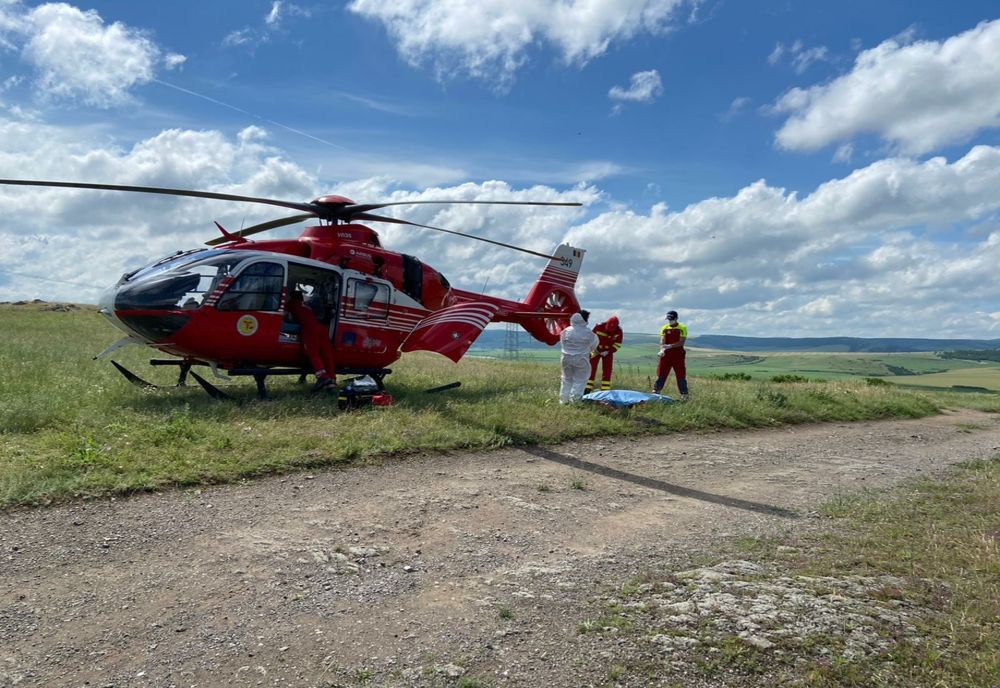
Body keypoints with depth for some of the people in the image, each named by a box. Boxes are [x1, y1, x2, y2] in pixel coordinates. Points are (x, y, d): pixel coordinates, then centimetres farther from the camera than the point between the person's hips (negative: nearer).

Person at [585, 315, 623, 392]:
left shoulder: (618, 331, -17)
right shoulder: (599, 326, -21)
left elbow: (618, 344, -9)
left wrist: (608, 351, -19)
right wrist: (593, 349, -15)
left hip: (608, 352, 1)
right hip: (596, 351, -1)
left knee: (607, 371, -1)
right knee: (591, 369, -4)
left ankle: (605, 390, 6)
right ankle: (587, 389, 1)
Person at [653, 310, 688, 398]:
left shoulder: (682, 328, -2)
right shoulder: (664, 328, 7)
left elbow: (681, 342, -12)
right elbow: (662, 341, -4)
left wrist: (670, 346, -26)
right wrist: (662, 349, -24)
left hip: (678, 355, -2)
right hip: (666, 354, 2)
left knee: (681, 375, 3)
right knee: (661, 373, 2)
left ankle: (684, 394, 10)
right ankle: (655, 391, 7)